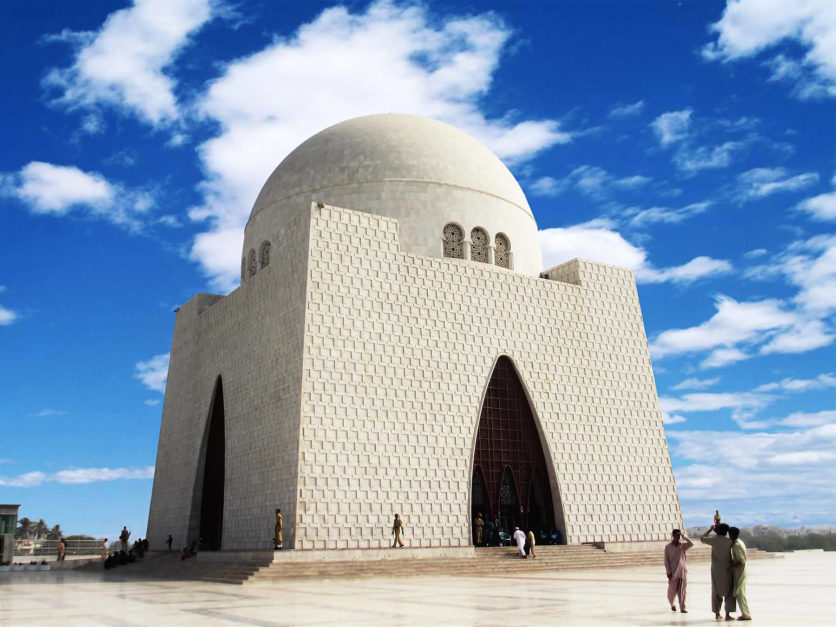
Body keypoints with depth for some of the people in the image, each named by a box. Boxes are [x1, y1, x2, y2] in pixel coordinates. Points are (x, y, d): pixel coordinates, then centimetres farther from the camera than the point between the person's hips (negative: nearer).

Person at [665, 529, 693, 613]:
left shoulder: (682, 545, 5)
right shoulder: (668, 546, 0)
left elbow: (691, 544, -14)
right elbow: (666, 560, -1)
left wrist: (683, 536, -15)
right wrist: (668, 572, -6)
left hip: (682, 571, 1)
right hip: (673, 572, -1)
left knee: (682, 591, 0)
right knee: (672, 590, 3)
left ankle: (682, 608, 5)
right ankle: (672, 604, 30)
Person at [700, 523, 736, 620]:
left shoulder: (713, 540, -7)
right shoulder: (729, 542, -10)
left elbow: (702, 538, 11)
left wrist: (710, 529, 19)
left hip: (716, 569, 2)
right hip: (727, 569, -2)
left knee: (716, 592, 10)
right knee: (729, 592, 6)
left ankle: (717, 614, 14)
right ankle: (727, 614, 0)